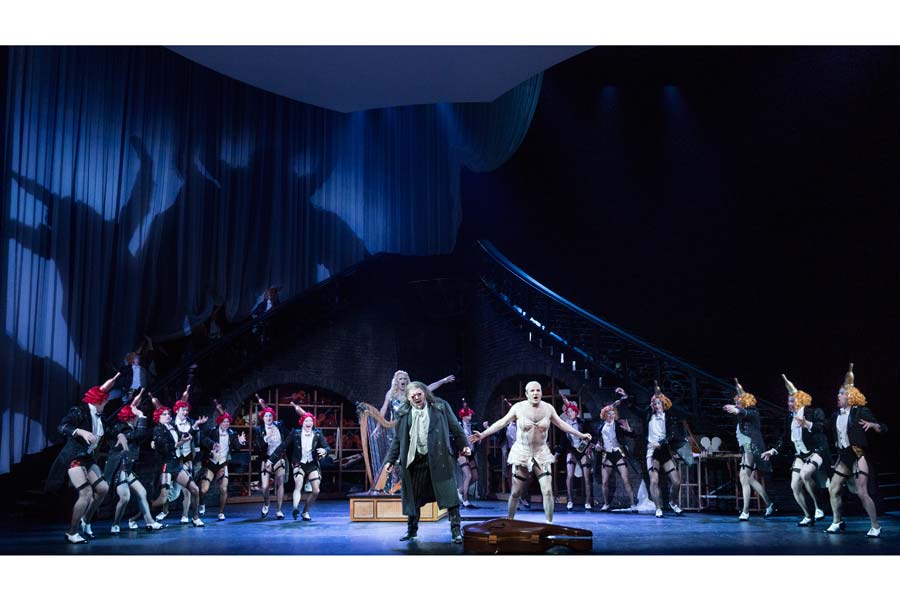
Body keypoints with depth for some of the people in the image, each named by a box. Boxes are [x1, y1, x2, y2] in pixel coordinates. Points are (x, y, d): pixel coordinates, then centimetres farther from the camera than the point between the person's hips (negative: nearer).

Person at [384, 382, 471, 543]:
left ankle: (456, 530, 3)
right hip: (415, 460, 2)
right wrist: (391, 459, 10)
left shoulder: (440, 407, 2)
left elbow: (455, 428, 7)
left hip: (439, 458, -2)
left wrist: (463, 445, 3)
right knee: (413, 496, 8)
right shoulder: (403, 414, 8)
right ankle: (412, 530, 25)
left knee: (448, 493, -5)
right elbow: (398, 439, 13)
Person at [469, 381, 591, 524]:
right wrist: (483, 434, -14)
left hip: (541, 454, 1)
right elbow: (501, 422, -7)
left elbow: (561, 424, 8)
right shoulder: (519, 407, -8)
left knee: (548, 490, -9)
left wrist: (581, 435, 8)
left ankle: (549, 523, 3)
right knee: (516, 492, 5)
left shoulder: (548, 408, -3)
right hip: (521, 453, -1)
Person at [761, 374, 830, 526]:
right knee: (795, 486, 0)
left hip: (817, 451, -7)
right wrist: (773, 450, 9)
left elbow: (822, 427, -25)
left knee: (805, 473, -33)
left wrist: (807, 424, -40)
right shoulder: (790, 418, 8)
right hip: (800, 454, 7)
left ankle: (818, 508, -18)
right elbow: (783, 437, 14)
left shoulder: (814, 412, -8)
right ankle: (808, 516, 18)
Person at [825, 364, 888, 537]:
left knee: (862, 492, -13)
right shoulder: (836, 415, 9)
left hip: (858, 455, -7)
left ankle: (876, 527, 0)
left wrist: (872, 425, -29)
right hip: (844, 456, 7)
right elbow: (825, 428, 20)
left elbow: (883, 428, -10)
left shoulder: (861, 412, -8)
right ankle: (837, 523, 23)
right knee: (833, 489, 9)